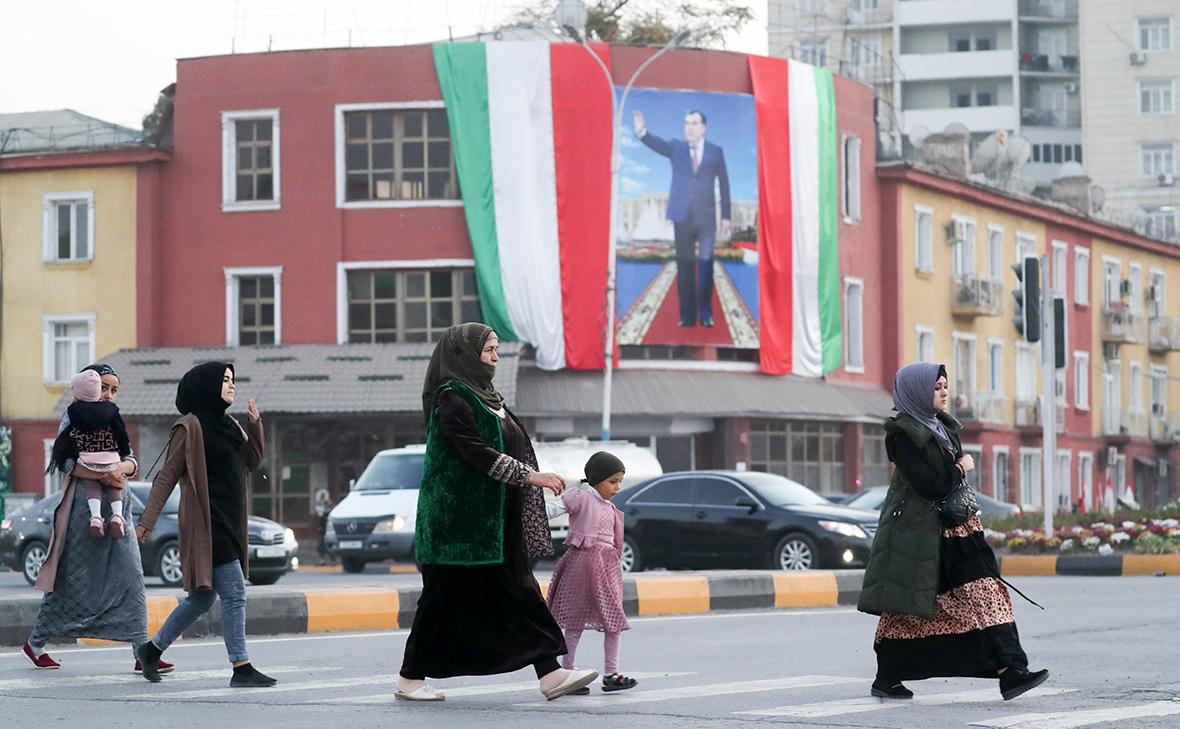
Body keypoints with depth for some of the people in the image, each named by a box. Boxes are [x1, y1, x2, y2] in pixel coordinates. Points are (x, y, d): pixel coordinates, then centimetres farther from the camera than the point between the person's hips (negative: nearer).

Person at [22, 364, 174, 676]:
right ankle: (35, 642, 18)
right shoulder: (74, 419, -1)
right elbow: (68, 462, -14)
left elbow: (132, 462, 7)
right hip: (83, 507, -6)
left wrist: (120, 469, -17)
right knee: (72, 580, 1)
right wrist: (104, 476, -23)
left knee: (131, 578, -5)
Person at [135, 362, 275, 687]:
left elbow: (252, 462, 21)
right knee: (234, 594, -11)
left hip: (228, 524, 9)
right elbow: (167, 475, -10)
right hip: (206, 524, -9)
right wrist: (147, 521, -14)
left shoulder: (228, 425, 16)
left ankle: (152, 649, 27)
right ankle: (241, 668, -10)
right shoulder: (191, 426, -9)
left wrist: (254, 426, 5)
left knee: (201, 599, 15)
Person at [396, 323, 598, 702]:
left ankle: (550, 674, -5)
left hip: (495, 520, 9)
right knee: (445, 597, -1)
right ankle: (410, 679, 9)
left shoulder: (487, 397, 18)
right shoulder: (451, 398, -12)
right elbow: (476, 452, -21)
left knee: (520, 591, 0)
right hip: (459, 518, -9)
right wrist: (530, 475, -23)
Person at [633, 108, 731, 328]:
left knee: (706, 264, -5)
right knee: (684, 266, 2)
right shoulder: (676, 147, 6)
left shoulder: (715, 151, 5)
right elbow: (658, 144, -14)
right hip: (683, 216, 1)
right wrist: (642, 132, -37)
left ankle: (705, 313, 1)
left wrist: (726, 216, 2)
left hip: (706, 217, -1)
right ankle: (687, 315, 4)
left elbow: (724, 185, 6)